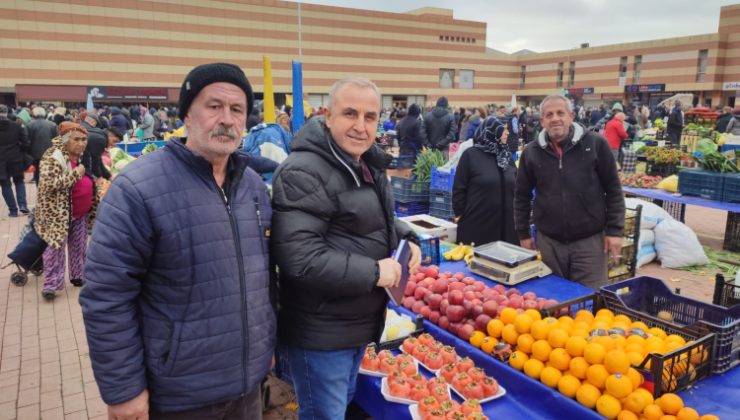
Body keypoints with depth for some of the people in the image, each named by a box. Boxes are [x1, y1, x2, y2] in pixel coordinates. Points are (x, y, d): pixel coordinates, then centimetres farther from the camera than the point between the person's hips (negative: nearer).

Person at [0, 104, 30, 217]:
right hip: (16, 159, 2)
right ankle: (22, 205, 2)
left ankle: (13, 210, 7)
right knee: (19, 181, 18)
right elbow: (25, 143, -5)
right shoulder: (17, 126, -4)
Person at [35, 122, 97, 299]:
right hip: (59, 213, -7)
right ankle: (51, 284, 6)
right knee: (56, 247, -3)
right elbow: (48, 183, -30)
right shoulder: (52, 157, -18)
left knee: (79, 247, 17)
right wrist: (75, 174, -25)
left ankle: (79, 276, 30)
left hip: (81, 213, 8)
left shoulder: (82, 157, 7)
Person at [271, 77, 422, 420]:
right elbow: (299, 258, -31)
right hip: (319, 334, -9)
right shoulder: (303, 173, -24)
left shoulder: (369, 164, 7)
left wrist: (406, 239, -1)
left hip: (361, 323, 9)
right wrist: (373, 272, -26)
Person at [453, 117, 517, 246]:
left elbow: (515, 189, 15)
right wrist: (460, 216, -6)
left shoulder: (507, 156, 10)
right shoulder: (471, 155, -5)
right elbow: (458, 189, -6)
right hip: (477, 225, -5)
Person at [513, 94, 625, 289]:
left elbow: (613, 189, 0)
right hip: (548, 241, 2)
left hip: (590, 240, -2)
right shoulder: (531, 152, 0)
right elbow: (522, 196, 9)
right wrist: (523, 234, 8)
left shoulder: (596, 144, -6)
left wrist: (614, 230, -3)